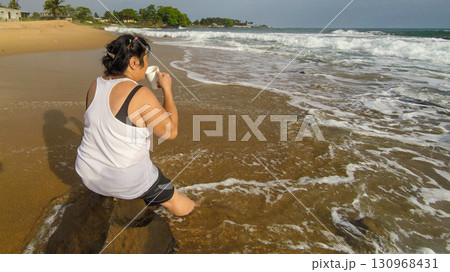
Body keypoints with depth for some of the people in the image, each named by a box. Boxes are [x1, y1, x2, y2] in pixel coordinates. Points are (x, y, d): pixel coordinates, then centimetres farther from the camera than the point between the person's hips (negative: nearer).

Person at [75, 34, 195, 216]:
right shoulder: (140, 94, -22)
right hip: (126, 179, -4)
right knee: (180, 205, 17)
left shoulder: (95, 85, -1)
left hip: (88, 174, 5)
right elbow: (171, 131, -14)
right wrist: (167, 89, -7)